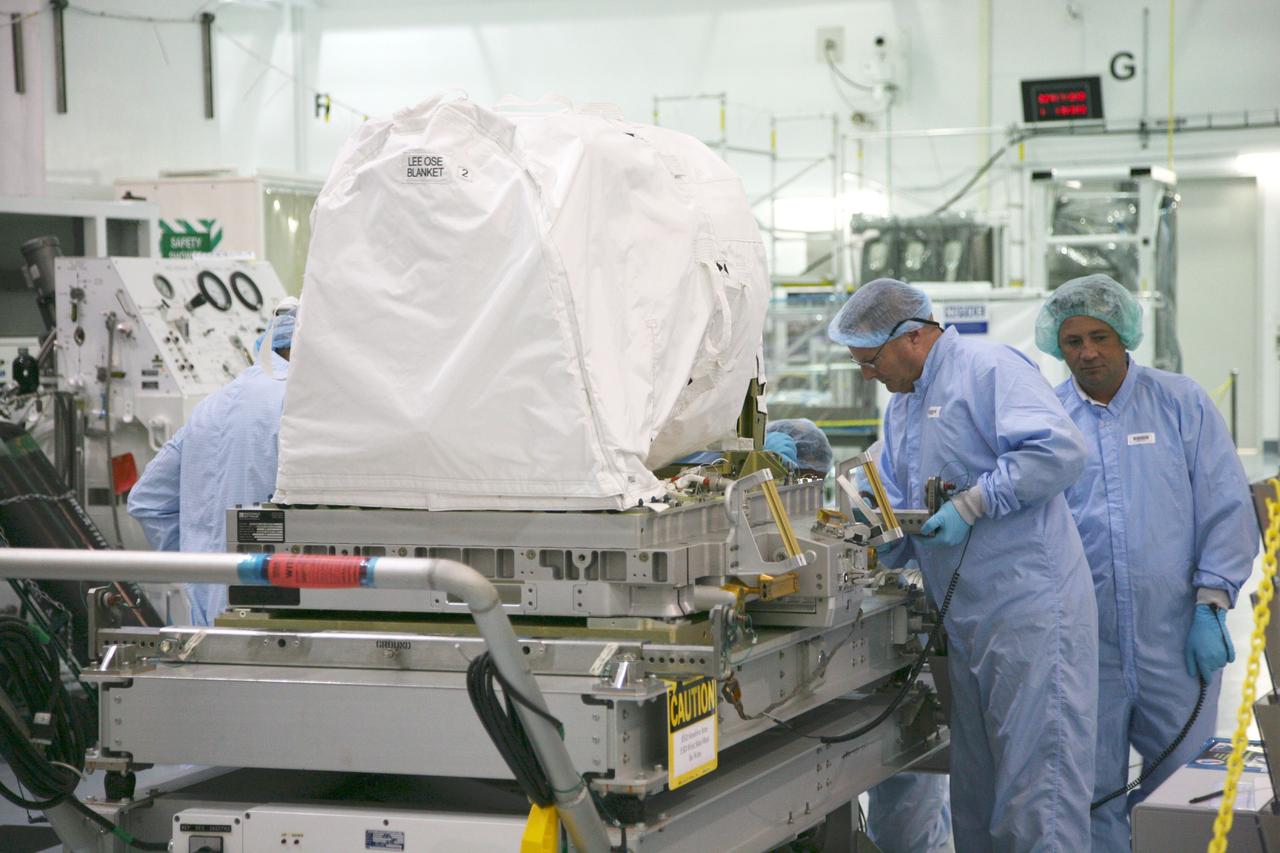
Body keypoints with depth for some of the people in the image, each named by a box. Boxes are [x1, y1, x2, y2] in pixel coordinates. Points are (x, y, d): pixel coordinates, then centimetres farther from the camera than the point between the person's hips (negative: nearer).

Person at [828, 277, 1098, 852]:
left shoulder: (990, 368, -10)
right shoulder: (901, 407, 20)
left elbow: (1060, 451, -23)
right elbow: (902, 513, 22)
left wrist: (971, 505, -20)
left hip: (1031, 605, -10)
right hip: (967, 621, 10)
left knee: (1037, 776, -8)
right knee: (976, 784, 14)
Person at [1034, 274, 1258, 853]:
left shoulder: (1182, 404, 4)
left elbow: (1226, 510, 1)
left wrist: (1210, 607, -6)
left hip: (1175, 640, -1)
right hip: (1083, 647, 1)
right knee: (1094, 800, 7)